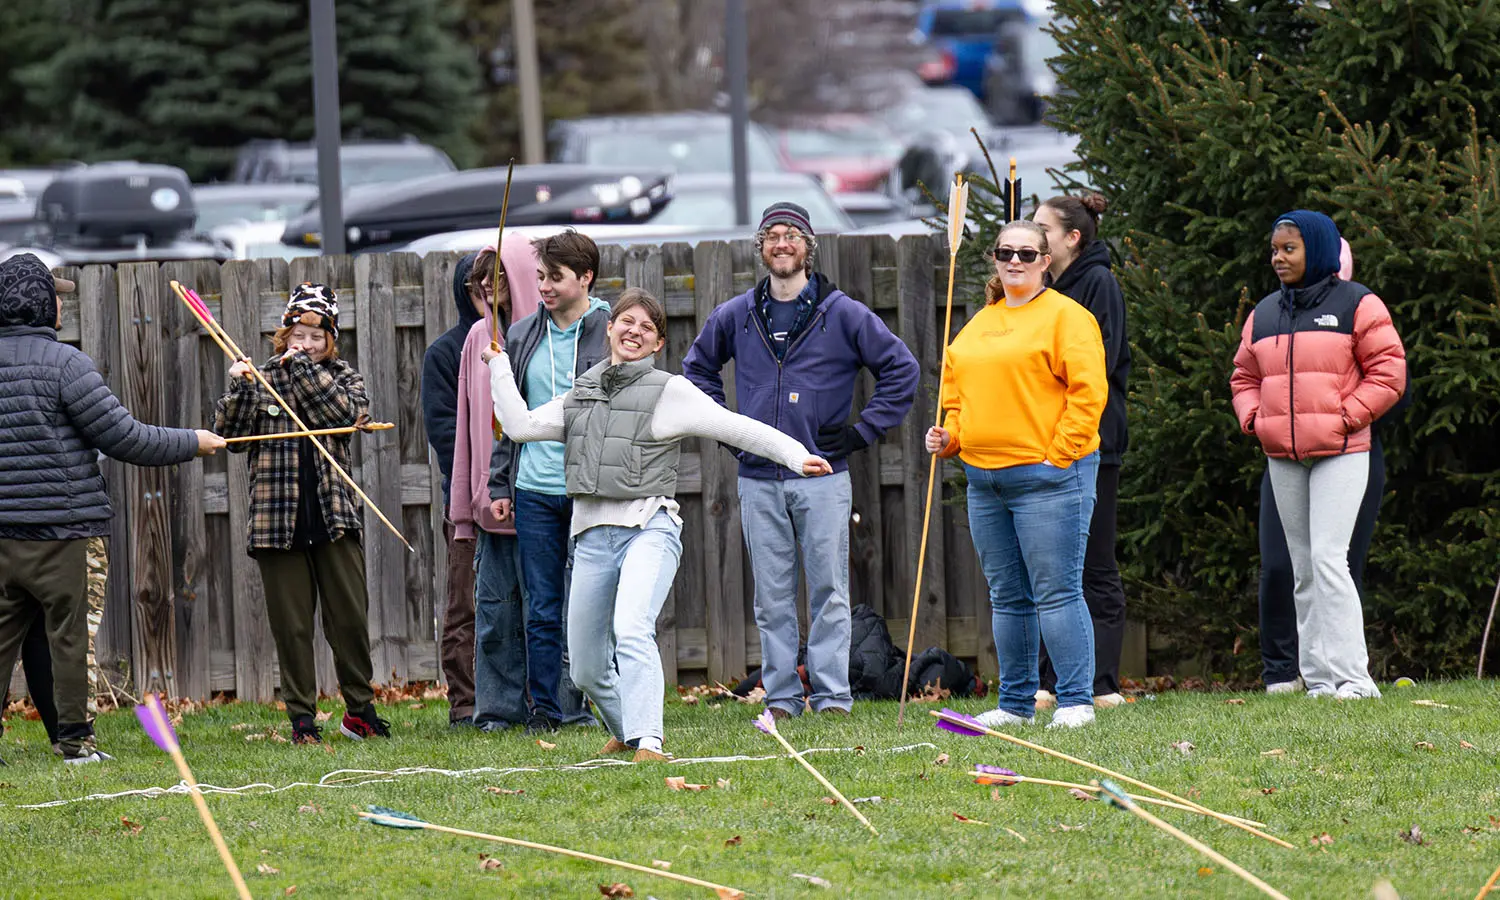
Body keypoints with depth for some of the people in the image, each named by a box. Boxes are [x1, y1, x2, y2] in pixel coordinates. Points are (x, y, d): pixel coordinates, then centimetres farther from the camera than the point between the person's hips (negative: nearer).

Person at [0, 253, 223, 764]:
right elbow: (125, 439, -11)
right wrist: (191, 443, 2)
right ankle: (74, 739, 9)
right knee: (67, 633, 4)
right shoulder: (63, 363, -11)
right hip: (56, 529, -5)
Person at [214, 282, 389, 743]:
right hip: (279, 522, 0)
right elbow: (231, 435, 0)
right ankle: (302, 718, 9)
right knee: (290, 626, 2)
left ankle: (359, 709, 17)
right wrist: (239, 389, -15)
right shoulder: (263, 380, 8)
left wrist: (302, 369, -12)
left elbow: (346, 412, -12)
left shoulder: (342, 377, 9)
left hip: (334, 516, 0)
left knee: (351, 618, 3)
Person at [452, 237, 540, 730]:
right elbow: (467, 424, 14)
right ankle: (499, 706, 9)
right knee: (495, 603, 3)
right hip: (493, 498, 4)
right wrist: (465, 505, 11)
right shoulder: (479, 338, 11)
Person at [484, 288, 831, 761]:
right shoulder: (582, 393, 17)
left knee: (632, 631, -31)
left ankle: (647, 743, -38)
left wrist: (796, 456, -13)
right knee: (586, 668, 11)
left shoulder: (669, 391, 1)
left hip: (649, 529, -6)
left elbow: (737, 429, -3)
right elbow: (521, 425, 16)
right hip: (593, 534, 6)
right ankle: (625, 731, 38)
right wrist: (499, 366, 16)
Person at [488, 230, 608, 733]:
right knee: (542, 610, 5)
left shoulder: (611, 333, -1)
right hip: (534, 492, 4)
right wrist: (500, 484, 10)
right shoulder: (522, 337, 11)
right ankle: (545, 708, 10)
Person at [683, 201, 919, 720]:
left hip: (822, 474, -3)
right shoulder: (736, 317, 10)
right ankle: (780, 696, 8)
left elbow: (901, 370, 6)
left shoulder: (842, 314, 2)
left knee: (829, 593, -3)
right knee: (772, 599, 4)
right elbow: (698, 366, 27)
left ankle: (832, 694, 0)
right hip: (759, 480, 3)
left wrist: (864, 430, 0)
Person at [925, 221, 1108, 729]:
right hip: (984, 479, 7)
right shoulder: (977, 326, 18)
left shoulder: (1066, 317, -4)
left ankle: (1076, 701, -5)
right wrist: (948, 437, 8)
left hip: (1049, 476, -7)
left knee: (1057, 592, -8)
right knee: (1007, 597, 10)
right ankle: (1016, 702, 16)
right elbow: (957, 394, 26)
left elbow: (1088, 392, -11)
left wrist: (1058, 456, -15)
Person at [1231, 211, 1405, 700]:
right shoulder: (1264, 314, 16)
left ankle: (1351, 675, -17)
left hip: (1339, 454, -6)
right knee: (1303, 569, 6)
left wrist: (1345, 417, -13)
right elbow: (1244, 376, 22)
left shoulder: (1356, 304, -1)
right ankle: (1317, 677, 9)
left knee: (1328, 559, -17)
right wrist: (1253, 418, 2)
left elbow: (1387, 372, -4)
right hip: (1282, 458, 6)